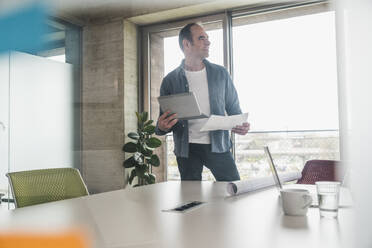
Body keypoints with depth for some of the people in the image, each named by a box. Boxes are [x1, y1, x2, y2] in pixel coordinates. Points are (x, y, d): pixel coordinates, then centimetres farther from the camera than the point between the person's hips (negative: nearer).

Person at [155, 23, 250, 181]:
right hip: (187, 149, 0)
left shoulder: (220, 74, 6)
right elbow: (163, 119, 5)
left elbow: (233, 108, 12)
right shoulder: (170, 80, 2)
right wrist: (162, 127, -19)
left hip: (218, 145, 1)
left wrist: (241, 126, -9)